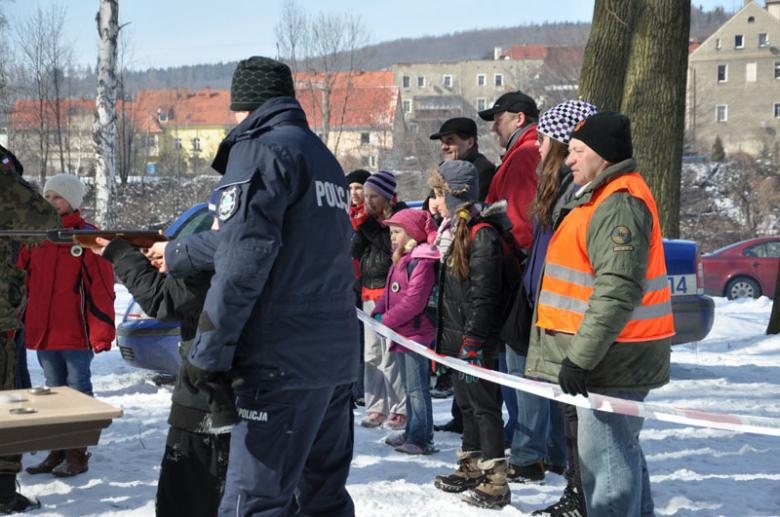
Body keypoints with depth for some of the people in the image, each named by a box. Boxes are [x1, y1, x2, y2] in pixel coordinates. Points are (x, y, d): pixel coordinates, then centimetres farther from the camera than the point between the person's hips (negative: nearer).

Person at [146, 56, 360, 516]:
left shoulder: (259, 150, -7)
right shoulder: (322, 157, 20)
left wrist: (208, 353, -15)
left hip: (284, 361, -9)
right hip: (338, 357, 9)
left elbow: (244, 259, -17)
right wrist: (177, 254, 36)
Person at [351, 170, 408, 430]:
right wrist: (359, 228, -3)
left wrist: (367, 225, -17)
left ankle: (399, 410, -2)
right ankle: (376, 408, 16)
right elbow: (356, 252, 9)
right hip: (370, 291, 8)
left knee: (391, 353, -9)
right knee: (372, 354, 9)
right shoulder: (369, 217, 14)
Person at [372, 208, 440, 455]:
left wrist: (387, 321, -17)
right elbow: (389, 293, 19)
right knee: (409, 387, 18)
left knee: (417, 388, -6)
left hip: (416, 333, -10)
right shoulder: (400, 260, 14)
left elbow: (413, 303, -23)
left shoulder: (422, 262, -18)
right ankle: (411, 432, 29)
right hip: (401, 333, 10)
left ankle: (422, 440, -1)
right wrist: (378, 313, 2)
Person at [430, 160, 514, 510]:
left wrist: (473, 340, -23)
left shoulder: (483, 234, -17)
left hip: (477, 341, -10)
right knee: (467, 403, 17)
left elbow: (483, 295, -21)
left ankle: (496, 482, 0)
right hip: (457, 338, 10)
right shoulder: (458, 231, 15)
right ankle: (472, 469, 28)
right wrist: (443, 336, 22)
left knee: (484, 405, -5)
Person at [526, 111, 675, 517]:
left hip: (613, 357, -11)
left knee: (606, 454, -7)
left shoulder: (620, 205, -20)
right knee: (620, 450, 21)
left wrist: (580, 357, -29)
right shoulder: (599, 197, 16)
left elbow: (619, 291, -28)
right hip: (608, 354, 11)